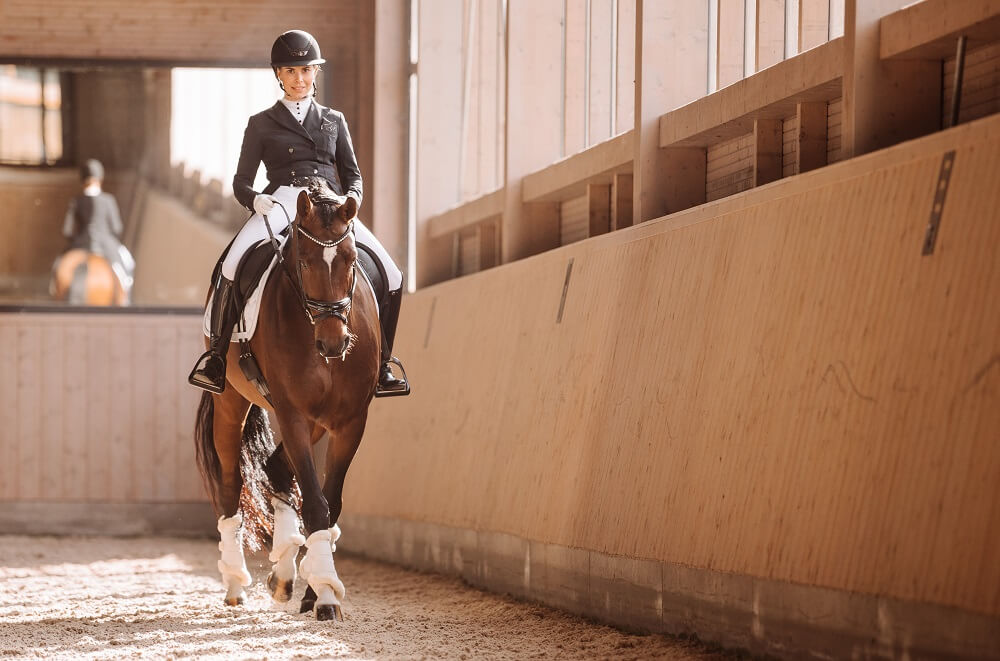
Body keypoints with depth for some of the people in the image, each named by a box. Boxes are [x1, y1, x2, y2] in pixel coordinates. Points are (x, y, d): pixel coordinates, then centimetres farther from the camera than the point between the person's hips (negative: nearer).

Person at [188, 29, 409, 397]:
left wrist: (352, 196, -4)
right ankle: (215, 357, -20)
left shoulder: (334, 121, 22)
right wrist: (254, 199, -13)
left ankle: (380, 366, -1)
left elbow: (352, 174, 20)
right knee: (232, 266, -31)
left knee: (391, 276, -14)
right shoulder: (261, 124, 15)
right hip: (280, 202, -2)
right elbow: (241, 183, 11)